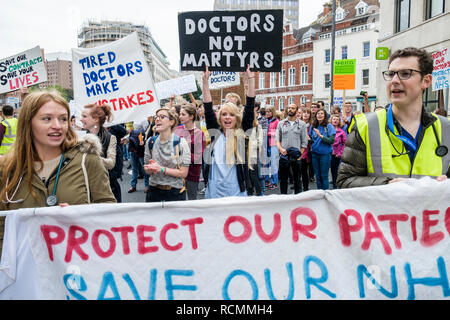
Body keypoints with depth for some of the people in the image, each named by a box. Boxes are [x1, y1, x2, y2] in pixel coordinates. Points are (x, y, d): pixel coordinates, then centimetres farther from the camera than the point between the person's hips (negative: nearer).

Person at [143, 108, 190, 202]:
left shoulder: (180, 142, -10)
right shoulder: (150, 142, 3)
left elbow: (183, 173, -12)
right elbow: (147, 170, 10)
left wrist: (161, 169, -21)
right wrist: (151, 168, -14)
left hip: (175, 192, -3)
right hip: (154, 190, 3)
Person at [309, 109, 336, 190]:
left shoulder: (329, 126, -5)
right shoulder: (312, 126, 8)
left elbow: (331, 141, -12)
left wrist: (321, 136, -22)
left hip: (325, 154, -4)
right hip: (315, 153, 4)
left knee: (324, 176, -1)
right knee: (318, 176, 10)